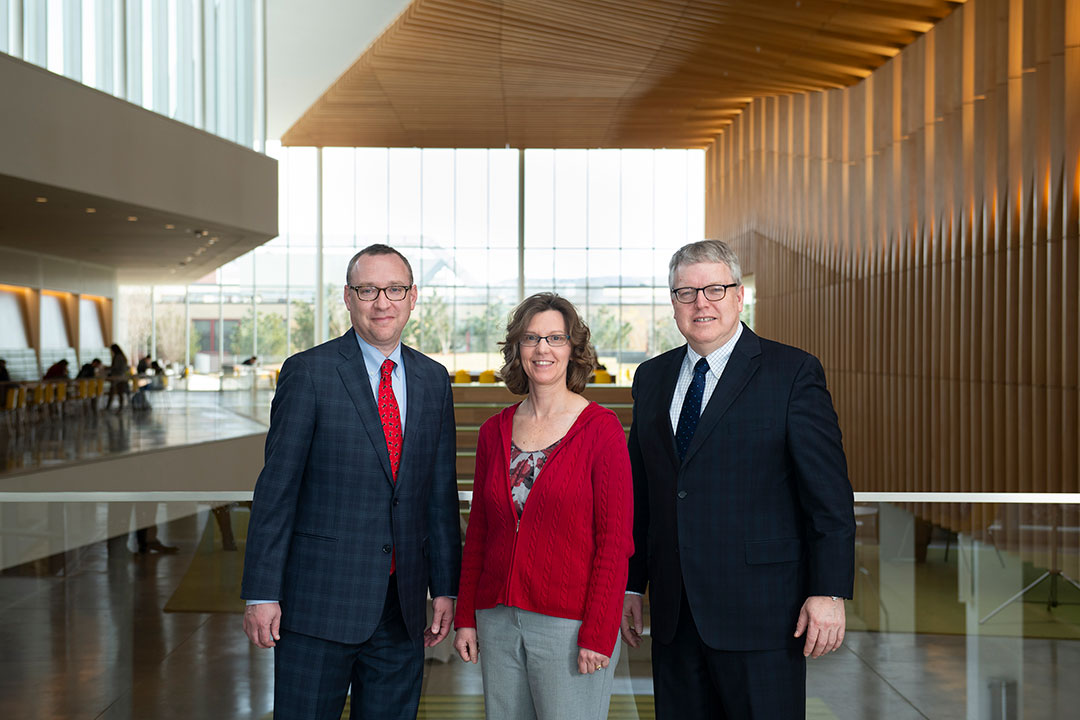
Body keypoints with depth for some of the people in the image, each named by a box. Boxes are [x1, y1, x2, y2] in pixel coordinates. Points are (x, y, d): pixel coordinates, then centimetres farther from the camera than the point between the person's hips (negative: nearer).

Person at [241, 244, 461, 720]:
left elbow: (442, 492, 11)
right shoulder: (308, 373, -5)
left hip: (403, 605, 4)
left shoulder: (433, 380, 9)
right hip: (320, 599, -4)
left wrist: (445, 587, 8)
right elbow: (276, 488, -6)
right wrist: (262, 592, -9)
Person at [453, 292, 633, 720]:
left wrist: (599, 634, -13)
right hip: (498, 620, 4)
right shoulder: (494, 431, 7)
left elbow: (615, 541, -9)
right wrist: (465, 616, 9)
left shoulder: (601, 429, -7)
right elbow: (478, 532, 13)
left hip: (570, 624, -4)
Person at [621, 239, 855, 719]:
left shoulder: (793, 372, -4)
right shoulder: (651, 378, 12)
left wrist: (829, 592, -13)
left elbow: (829, 493, -7)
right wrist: (631, 585, 12)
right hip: (674, 613, 5)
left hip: (760, 608, -5)